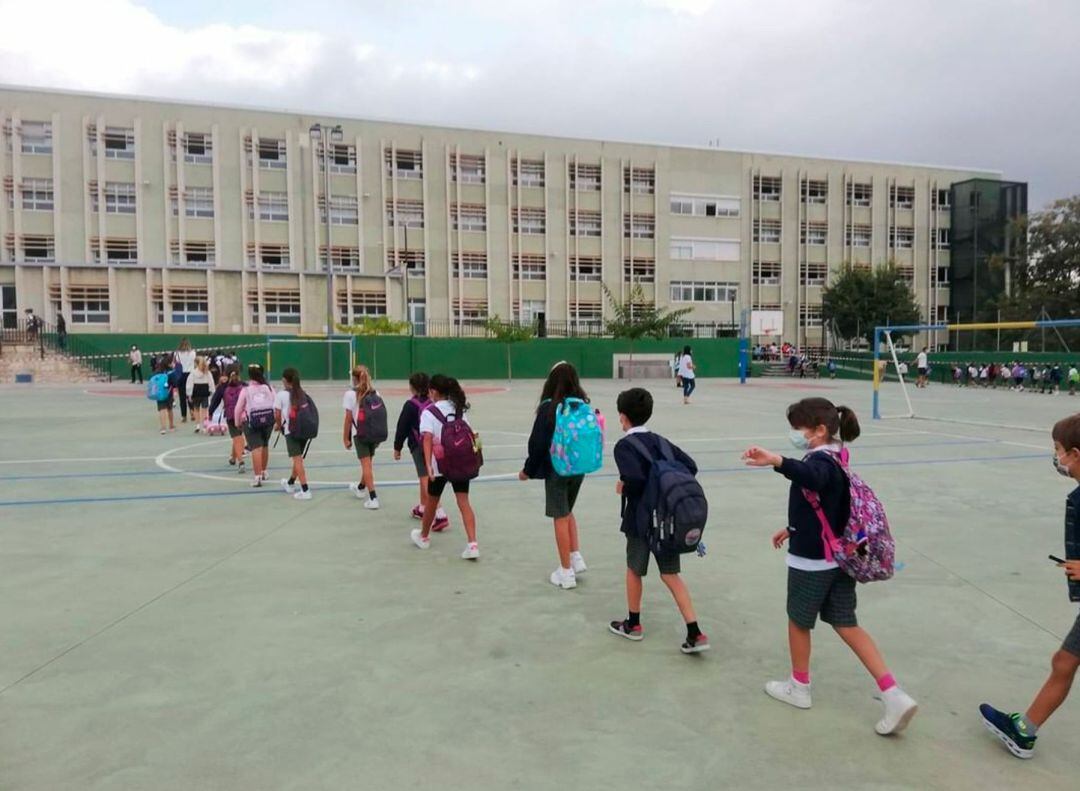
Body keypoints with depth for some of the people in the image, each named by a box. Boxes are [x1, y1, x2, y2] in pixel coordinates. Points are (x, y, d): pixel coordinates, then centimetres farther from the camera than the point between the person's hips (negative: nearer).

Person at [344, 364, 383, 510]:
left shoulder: (350, 394, -8)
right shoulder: (375, 393, 4)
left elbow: (349, 419, -8)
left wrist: (346, 438, 0)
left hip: (359, 433, -5)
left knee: (366, 465, -4)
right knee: (367, 463, 21)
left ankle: (373, 498, -9)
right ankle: (360, 488, 44)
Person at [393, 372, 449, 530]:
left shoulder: (410, 405, -10)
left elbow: (402, 428, -7)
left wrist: (397, 447, 3)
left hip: (419, 447, -6)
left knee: (426, 481, -10)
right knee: (424, 478, 24)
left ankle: (440, 515, -22)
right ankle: (422, 509, 40)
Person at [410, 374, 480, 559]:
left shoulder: (429, 412, -8)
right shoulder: (459, 409, 8)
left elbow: (427, 439, -20)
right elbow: (471, 433, 6)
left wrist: (428, 465, -26)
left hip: (440, 465, -3)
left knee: (432, 501, 16)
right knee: (464, 502, -1)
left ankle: (424, 536, 38)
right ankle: (472, 544, -13)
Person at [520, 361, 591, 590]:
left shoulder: (549, 407, -15)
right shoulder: (583, 405, -1)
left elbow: (538, 442, -13)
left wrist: (528, 470, 0)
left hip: (556, 469, -5)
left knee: (561, 518, 4)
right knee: (567, 512, 25)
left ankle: (566, 573, 11)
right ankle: (576, 558, 20)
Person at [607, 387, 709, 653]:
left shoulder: (624, 445, -12)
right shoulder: (660, 441, 8)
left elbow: (635, 479, -27)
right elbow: (691, 467, 4)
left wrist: (623, 487, -7)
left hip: (641, 518, -6)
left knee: (634, 570, 15)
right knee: (671, 574, 10)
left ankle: (632, 624, 31)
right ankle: (695, 634, 4)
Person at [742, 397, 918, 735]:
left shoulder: (820, 461, -23)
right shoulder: (833, 460, 9)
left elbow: (811, 477, -50)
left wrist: (776, 462, -66)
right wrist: (792, 529, 30)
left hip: (812, 560, -9)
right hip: (839, 556, 9)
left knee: (798, 621, 13)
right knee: (847, 625, 12)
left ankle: (799, 687, 31)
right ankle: (894, 696, 6)